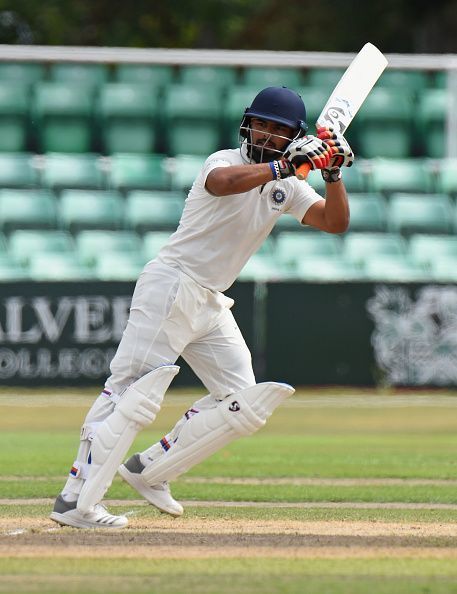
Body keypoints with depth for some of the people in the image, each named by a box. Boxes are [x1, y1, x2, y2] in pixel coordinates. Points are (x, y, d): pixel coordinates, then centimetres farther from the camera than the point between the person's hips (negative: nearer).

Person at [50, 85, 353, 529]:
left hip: (211, 303, 8)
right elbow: (225, 182, -35)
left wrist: (333, 175, -11)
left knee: (243, 405, 5)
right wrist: (286, 166, -37)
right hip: (170, 288, -8)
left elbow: (336, 222, 4)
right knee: (133, 393, -15)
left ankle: (149, 471, 11)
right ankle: (75, 502, -19)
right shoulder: (225, 161, -10)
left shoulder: (286, 188, 12)